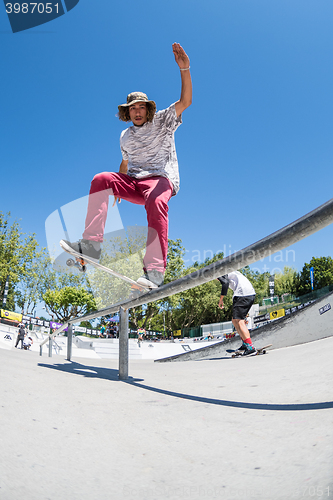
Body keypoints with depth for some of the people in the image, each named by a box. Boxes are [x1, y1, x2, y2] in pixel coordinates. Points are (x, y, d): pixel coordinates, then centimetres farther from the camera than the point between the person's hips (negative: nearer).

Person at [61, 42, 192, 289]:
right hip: (133, 184, 5)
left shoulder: (162, 121, 8)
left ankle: (155, 271, -48)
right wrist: (117, 187, 19)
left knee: (156, 201, -39)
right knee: (101, 179, -20)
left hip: (161, 179, -4)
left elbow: (185, 101, -5)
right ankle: (91, 245, -29)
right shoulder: (126, 136, 21)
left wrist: (184, 68, -18)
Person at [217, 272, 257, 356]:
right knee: (235, 321, 16)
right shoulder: (232, 271, 33)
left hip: (242, 294, -9)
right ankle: (245, 344, 16)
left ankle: (251, 348, -17)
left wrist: (221, 299, -6)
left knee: (238, 321, -11)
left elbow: (225, 283, -13)